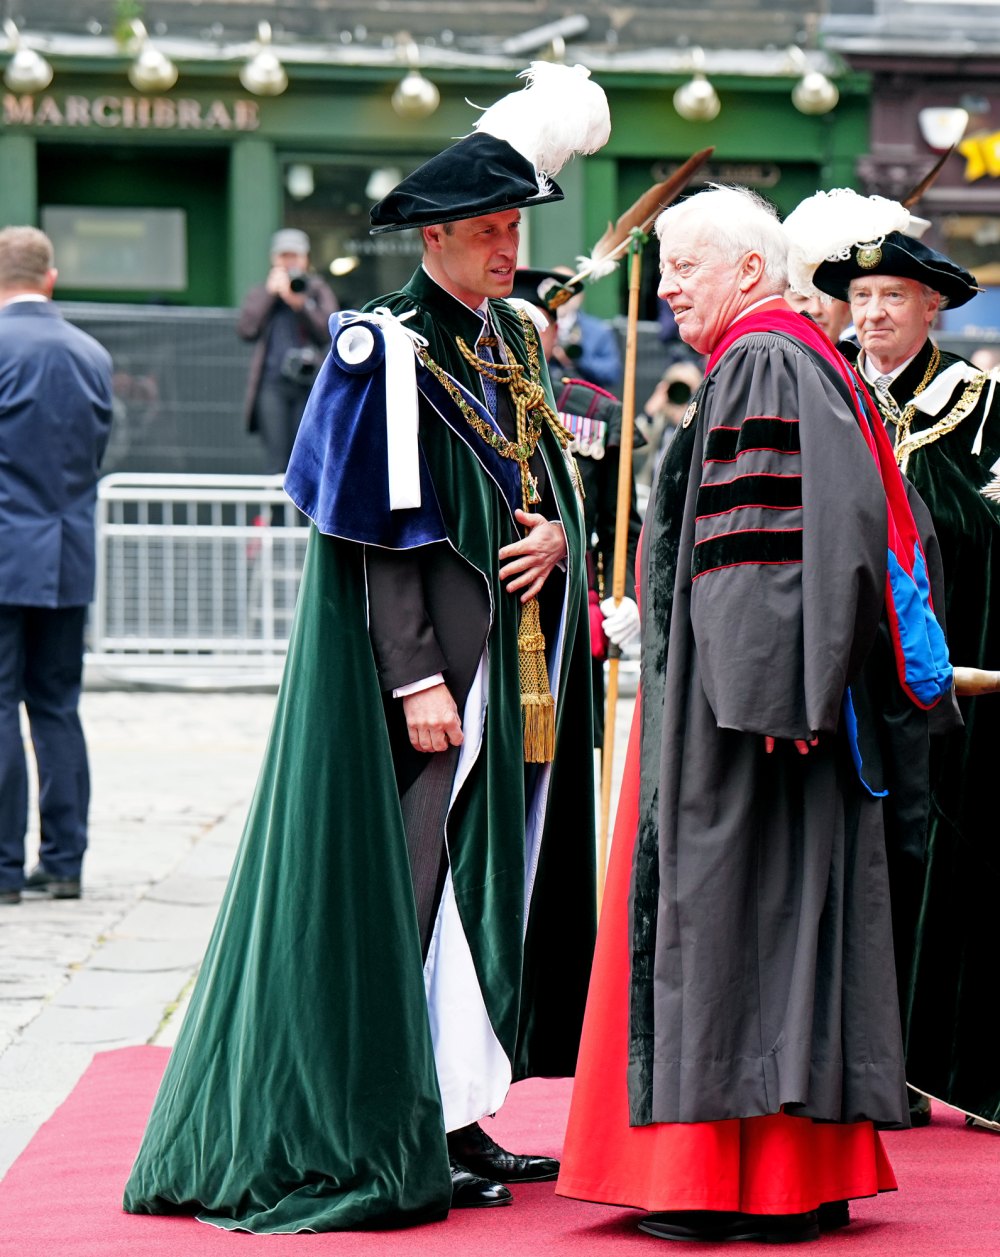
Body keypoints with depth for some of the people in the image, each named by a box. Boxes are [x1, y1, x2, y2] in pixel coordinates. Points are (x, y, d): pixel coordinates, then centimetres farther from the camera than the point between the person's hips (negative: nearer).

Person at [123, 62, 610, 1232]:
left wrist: (556, 532, -4)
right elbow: (386, 538, -15)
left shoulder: (514, 343, 13)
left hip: (514, 662, 8)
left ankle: (459, 1115, 18)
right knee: (418, 883, -7)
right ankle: (406, 1137, -2)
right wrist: (415, 677, -21)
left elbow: (550, 477, 19)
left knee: (492, 882, 10)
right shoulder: (389, 351, -11)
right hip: (431, 664, -8)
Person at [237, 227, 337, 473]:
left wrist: (298, 302, -11)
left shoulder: (319, 292, 15)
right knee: (276, 458, -10)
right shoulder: (260, 294, 17)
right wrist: (270, 293, 1)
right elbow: (246, 331, 1)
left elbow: (326, 332, -1)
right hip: (272, 384, 0)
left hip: (307, 383, 0)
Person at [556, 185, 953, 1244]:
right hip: (750, 696, 10)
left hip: (747, 697, -10)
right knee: (772, 915, 10)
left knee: (739, 908, -8)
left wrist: (773, 692, -27)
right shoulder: (758, 369, 18)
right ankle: (798, 1174, 14)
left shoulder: (768, 367, -13)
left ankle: (749, 1187, -5)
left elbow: (835, 521, -24)